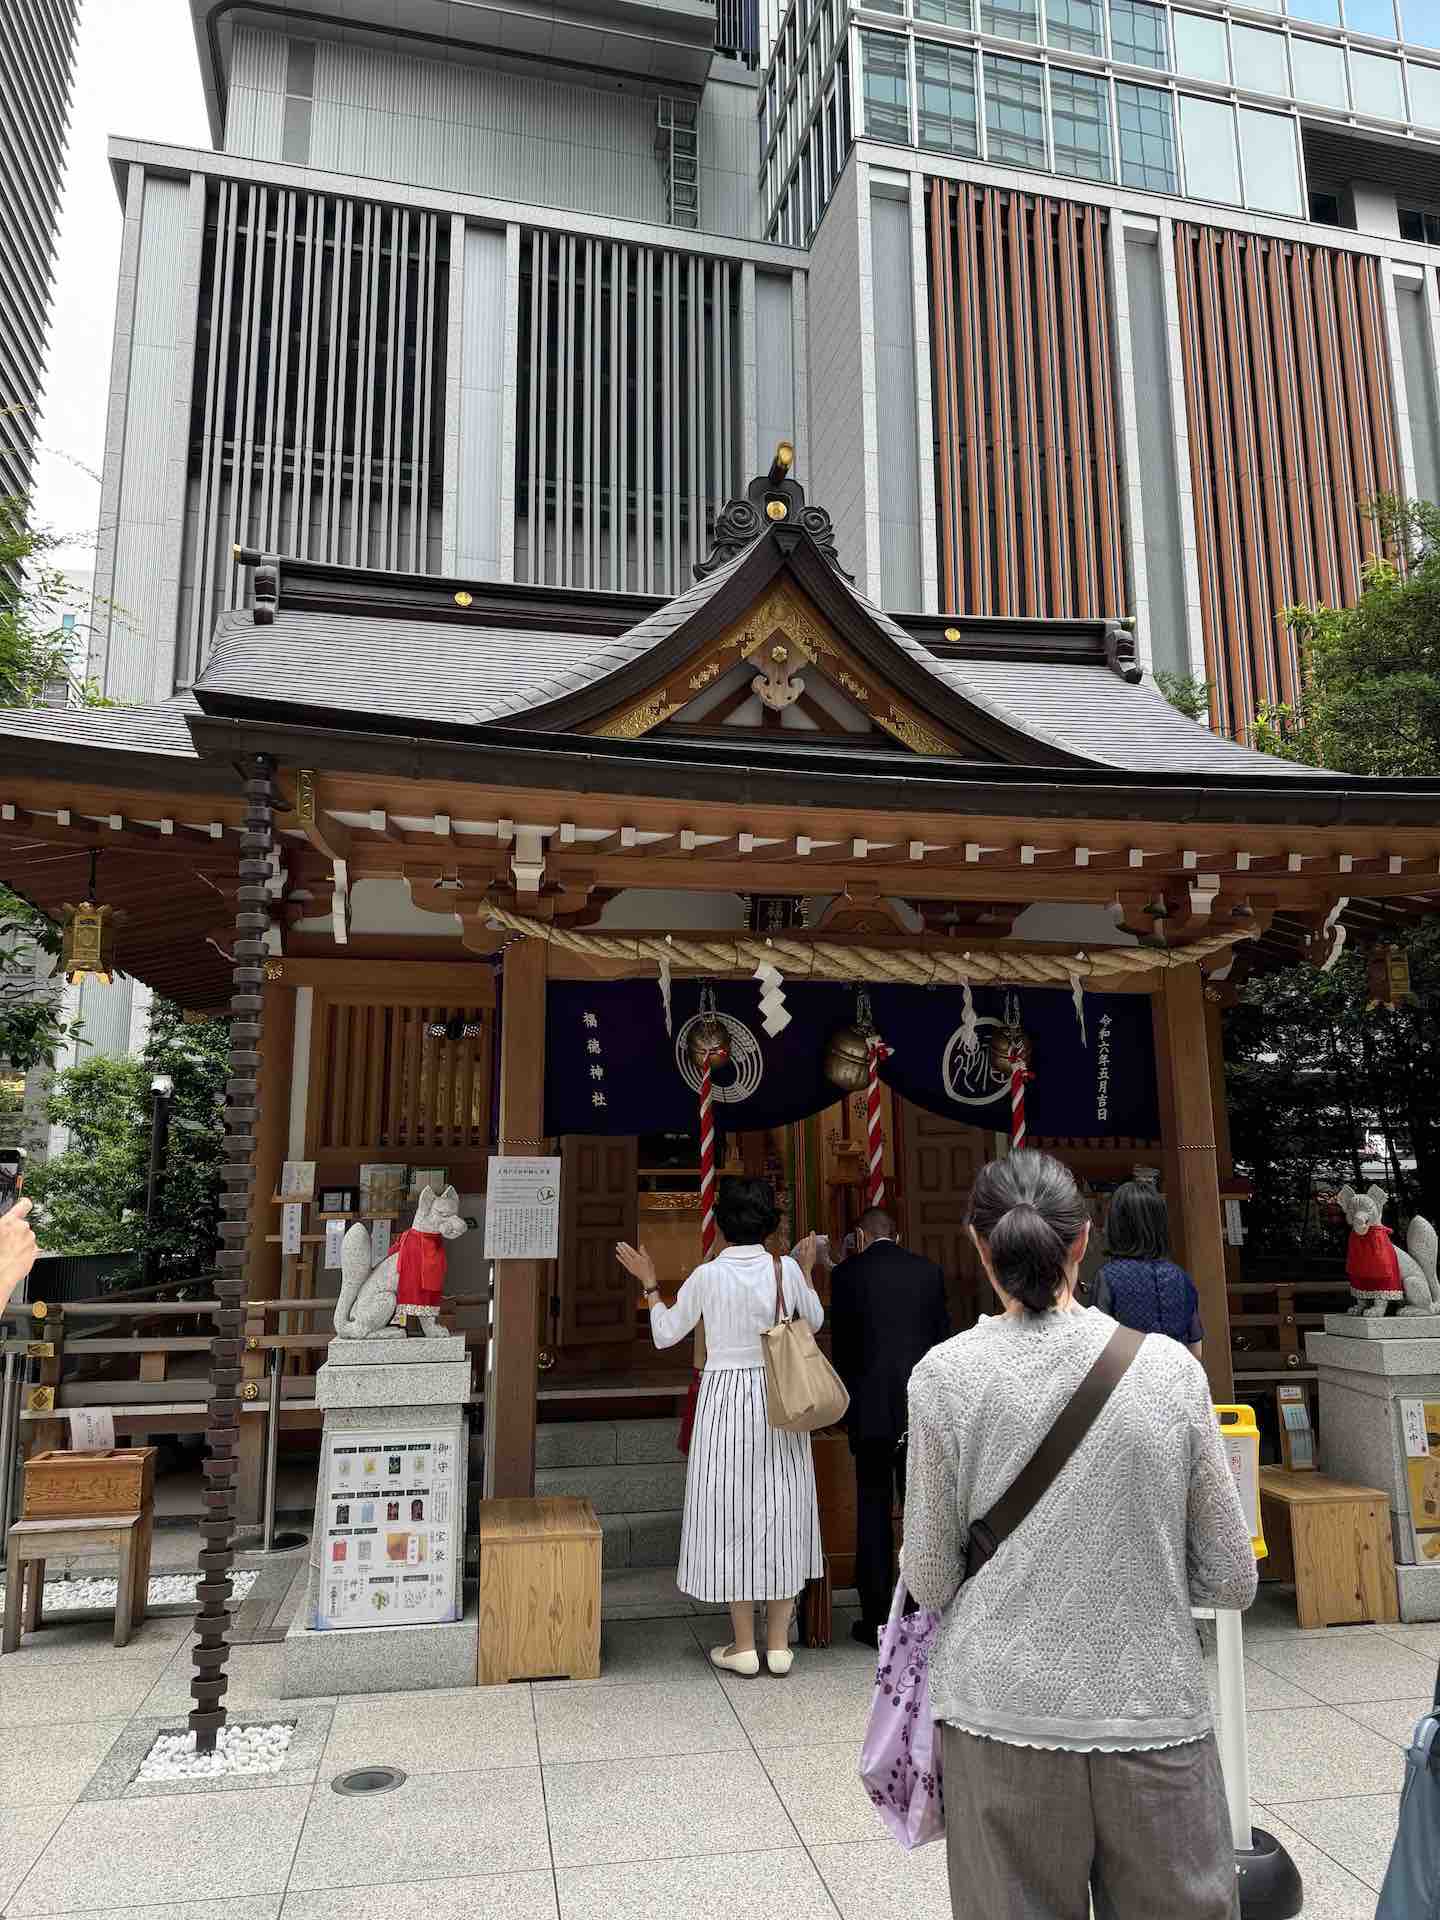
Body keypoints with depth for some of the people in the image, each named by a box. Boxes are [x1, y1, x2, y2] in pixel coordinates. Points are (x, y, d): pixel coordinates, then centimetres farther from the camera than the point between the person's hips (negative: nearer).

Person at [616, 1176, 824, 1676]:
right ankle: (778, 1644, 17)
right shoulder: (786, 1269, -5)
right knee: (782, 1511, 11)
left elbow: (665, 1334, 0)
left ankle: (743, 1647, 15)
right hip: (781, 1399, 2)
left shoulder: (708, 1276, -10)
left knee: (732, 1515, 8)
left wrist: (648, 1283, 11)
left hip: (726, 1398, -2)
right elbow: (815, 1320, 12)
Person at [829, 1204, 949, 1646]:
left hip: (871, 1408, -2)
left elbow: (841, 1345, 1)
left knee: (873, 1508, 6)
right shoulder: (929, 1271, 4)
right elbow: (942, 1336, 7)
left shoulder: (847, 1274, -4)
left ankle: (876, 1620, 11)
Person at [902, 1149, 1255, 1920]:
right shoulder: (1169, 1367, -7)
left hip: (1003, 1717, 0)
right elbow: (1232, 1580, 0)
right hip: (1155, 1716, 1)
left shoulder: (944, 1375, -10)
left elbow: (929, 1581, -2)